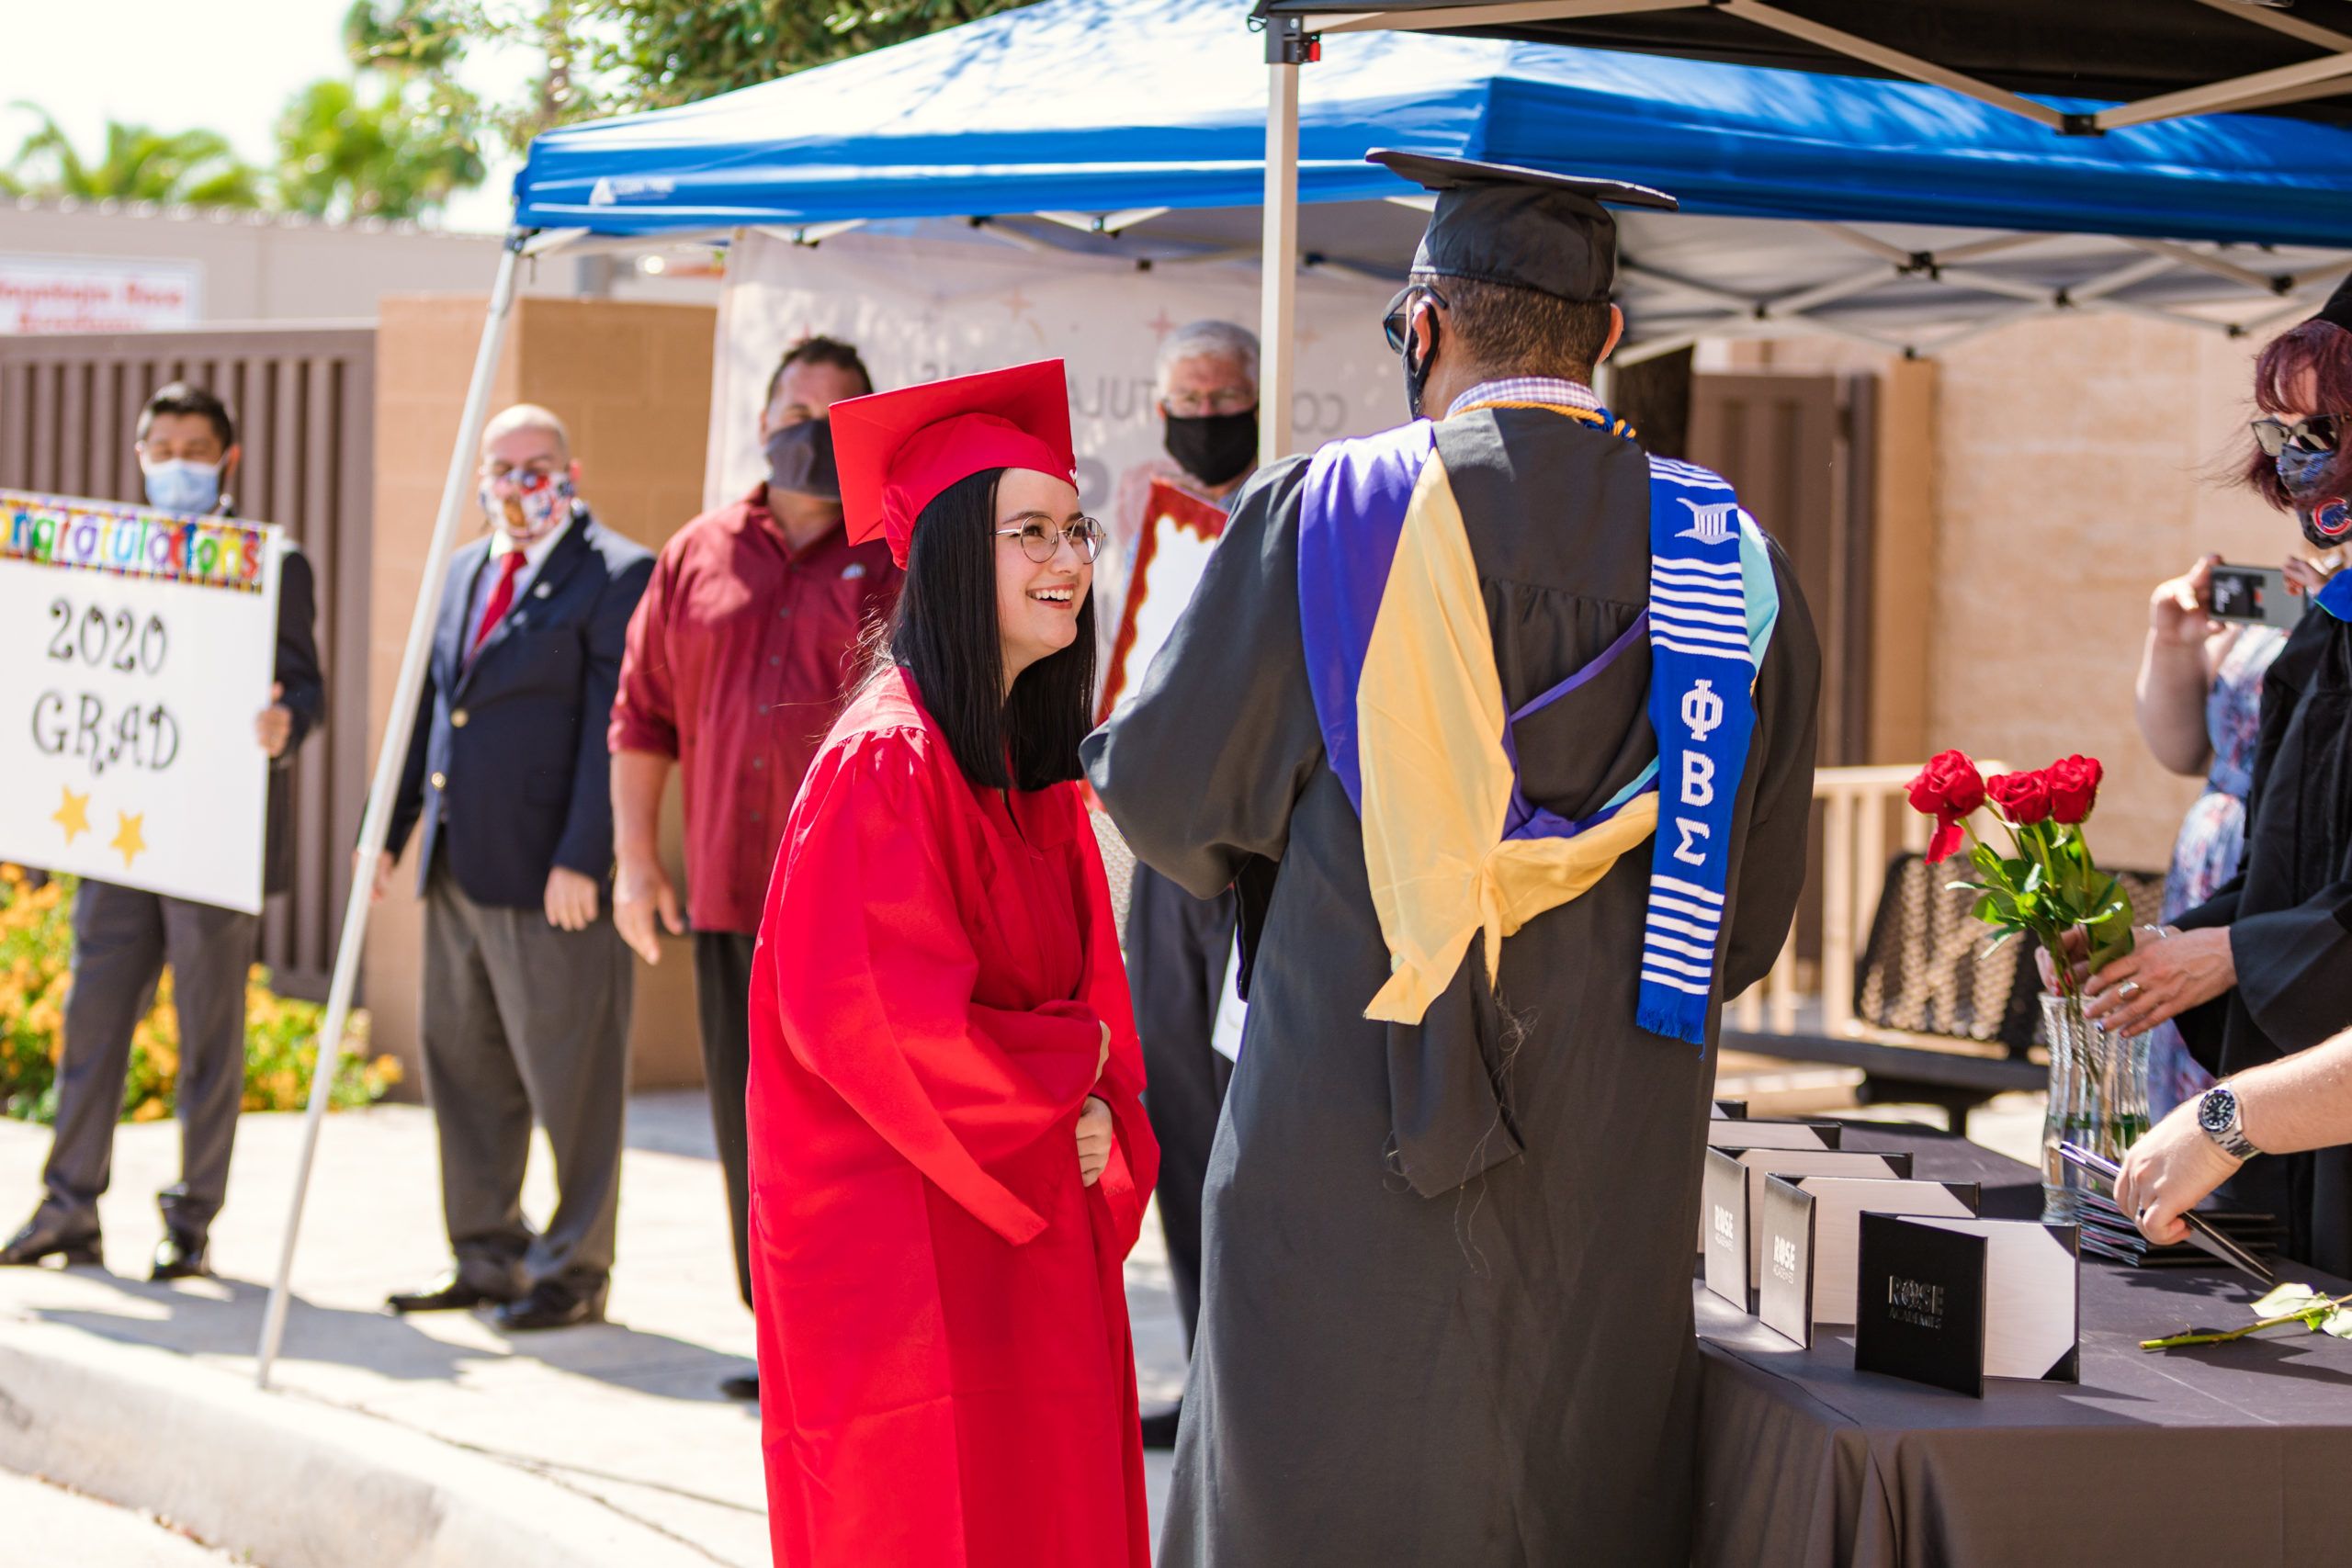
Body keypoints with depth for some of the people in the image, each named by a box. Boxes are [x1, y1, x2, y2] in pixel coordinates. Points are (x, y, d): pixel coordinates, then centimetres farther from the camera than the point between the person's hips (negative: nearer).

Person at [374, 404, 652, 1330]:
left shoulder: (616, 577, -8)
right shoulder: (464, 573, 17)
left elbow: (613, 729, -14)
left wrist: (581, 859, -19)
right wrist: (391, 828, 15)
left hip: (553, 873, -8)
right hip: (459, 870, 8)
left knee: (570, 1077, -1)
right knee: (463, 1064, 13)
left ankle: (575, 1271, 8)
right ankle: (488, 1254, 24)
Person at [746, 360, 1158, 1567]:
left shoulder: (1038, 765, 11)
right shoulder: (888, 761, -16)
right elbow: (858, 1015, -20)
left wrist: (1100, 1127, -1)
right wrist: (1059, 1102, -10)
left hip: (1032, 1234, 8)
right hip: (910, 1247, -8)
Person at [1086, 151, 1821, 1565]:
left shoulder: (1327, 516, -8)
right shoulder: (1732, 556, 2)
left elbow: (1166, 786, 0)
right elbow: (1755, 897, 9)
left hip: (1350, 1150, -3)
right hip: (1617, 1163, 3)